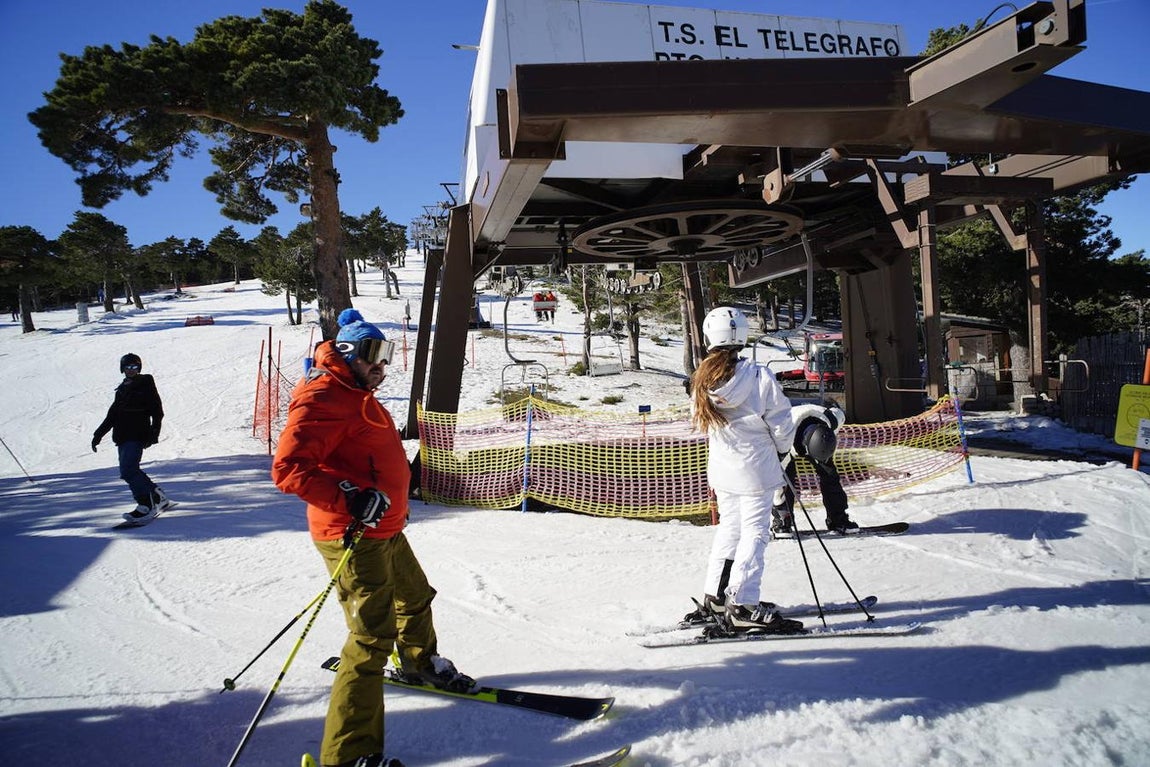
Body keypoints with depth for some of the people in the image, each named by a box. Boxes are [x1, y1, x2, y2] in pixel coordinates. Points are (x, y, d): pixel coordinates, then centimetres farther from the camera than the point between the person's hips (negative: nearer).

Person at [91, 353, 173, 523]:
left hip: (137, 436, -7)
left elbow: (157, 411, -4)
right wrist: (98, 434, 21)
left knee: (128, 471, -18)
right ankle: (160, 498, 17)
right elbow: (112, 415, 24)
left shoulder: (146, 385, 0)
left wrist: (154, 433, -13)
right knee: (131, 471, 6)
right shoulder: (122, 389, 18)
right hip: (123, 437, 7)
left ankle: (146, 507, -15)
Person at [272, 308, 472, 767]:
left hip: (385, 531, 11)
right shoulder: (324, 399, -18)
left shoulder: (356, 396, 15)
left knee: (415, 596, 29)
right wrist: (349, 498, -35)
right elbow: (287, 468, -28)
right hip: (353, 536, -11)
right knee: (374, 636, -12)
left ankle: (421, 664, 56)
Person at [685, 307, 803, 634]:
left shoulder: (702, 381, -5)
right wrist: (781, 447, 8)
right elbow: (781, 424, -12)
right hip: (755, 469, -5)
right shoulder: (758, 377, -19)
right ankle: (742, 605, 1)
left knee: (729, 527, 19)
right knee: (755, 533, 2)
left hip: (721, 469, 5)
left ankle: (715, 595, 26)